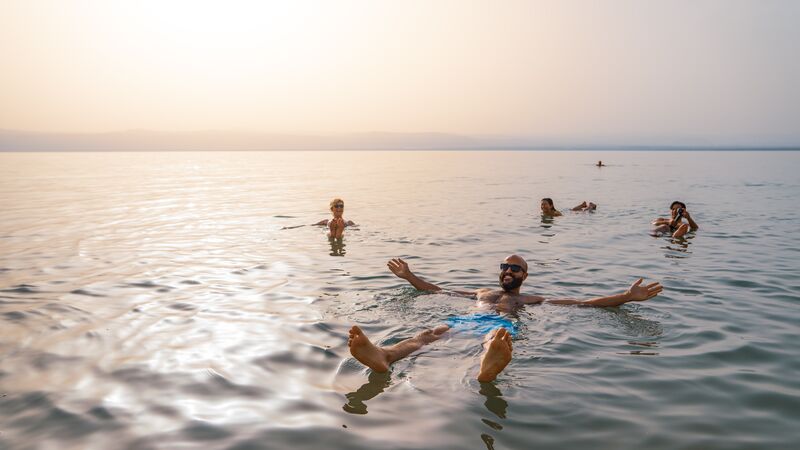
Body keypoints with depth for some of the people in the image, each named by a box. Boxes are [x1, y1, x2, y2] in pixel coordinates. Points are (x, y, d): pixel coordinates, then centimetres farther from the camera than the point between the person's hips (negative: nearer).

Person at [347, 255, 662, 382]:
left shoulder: (534, 300, 33)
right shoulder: (482, 292, 41)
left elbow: (585, 304, 26)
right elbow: (437, 291, 46)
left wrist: (629, 296, 19)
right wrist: (409, 277, 50)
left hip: (501, 325, -3)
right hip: (466, 320, 3)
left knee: (496, 337, -43)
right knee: (430, 333, -32)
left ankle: (489, 368, -82)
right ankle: (383, 357, -63)